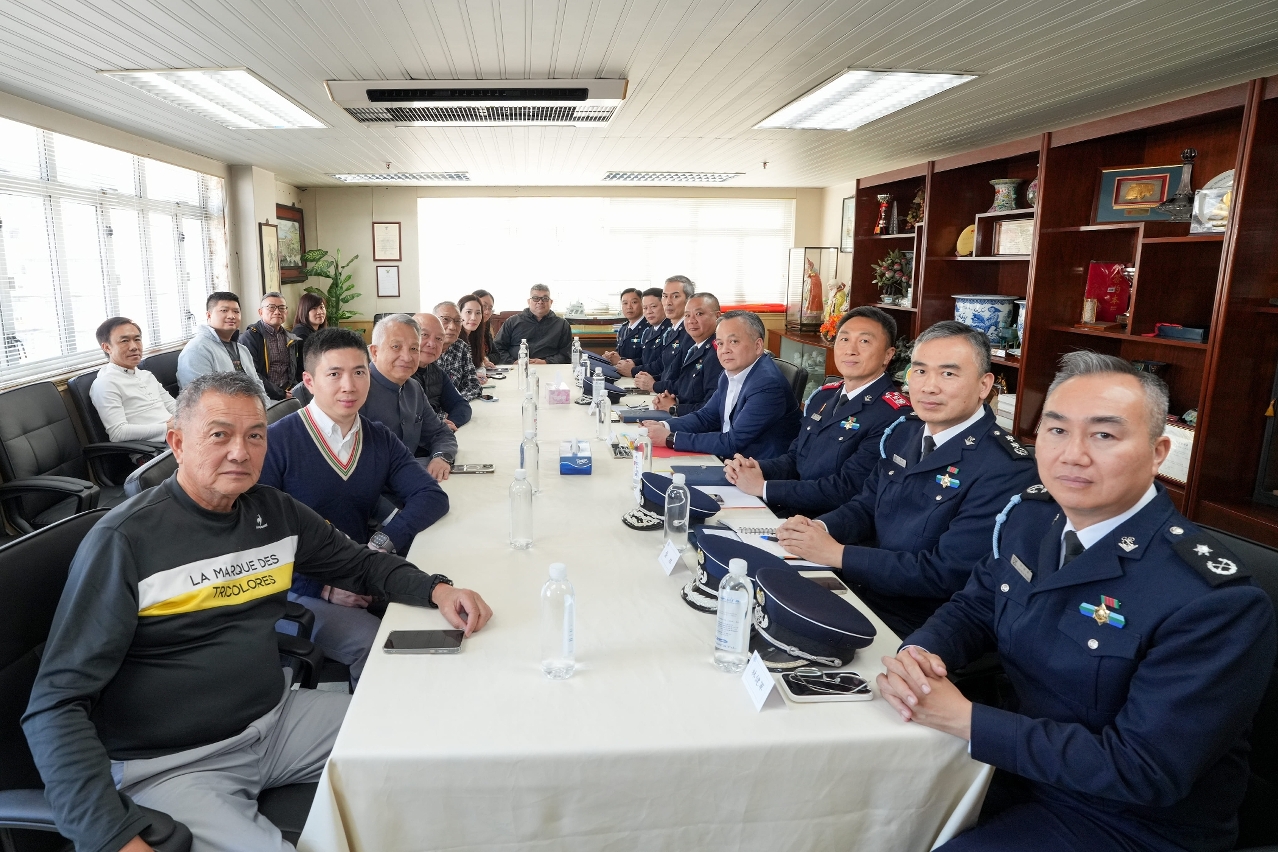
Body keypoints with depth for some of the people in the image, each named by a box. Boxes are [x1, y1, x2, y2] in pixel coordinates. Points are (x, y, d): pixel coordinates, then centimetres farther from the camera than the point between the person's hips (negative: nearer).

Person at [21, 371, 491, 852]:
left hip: (277, 718, 6)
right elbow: (57, 707, -16)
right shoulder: (124, 541, -16)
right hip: (170, 763, -6)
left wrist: (437, 590, -5)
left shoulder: (275, 513, 2)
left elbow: (359, 563, 14)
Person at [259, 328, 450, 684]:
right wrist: (324, 587, -20)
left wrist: (383, 541, -17)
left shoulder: (380, 440, 7)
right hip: (300, 590, -5)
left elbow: (433, 497, -1)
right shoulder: (276, 443, -9)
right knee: (376, 644, -27)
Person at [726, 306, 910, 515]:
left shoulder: (893, 415, -16)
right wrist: (757, 467, -7)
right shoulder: (823, 396, 10)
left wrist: (763, 487, -19)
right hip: (792, 511, 7)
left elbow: (846, 489, -21)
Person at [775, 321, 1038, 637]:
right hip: (856, 587, 7)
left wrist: (836, 553, -22)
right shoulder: (903, 431, 5)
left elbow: (946, 573, -22)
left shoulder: (1006, 469, -19)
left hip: (918, 630, -6)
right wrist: (817, 528, -11)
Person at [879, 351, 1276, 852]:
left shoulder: (1213, 600, -26)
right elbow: (972, 609, 5)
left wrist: (964, 718, -27)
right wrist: (916, 656, -18)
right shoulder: (1029, 517, -4)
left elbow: (1142, 771, -26)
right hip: (1021, 761, 6)